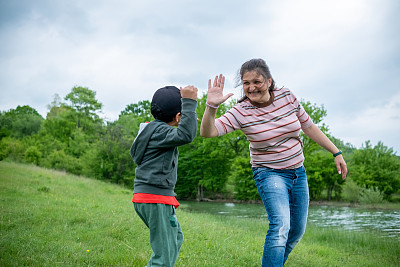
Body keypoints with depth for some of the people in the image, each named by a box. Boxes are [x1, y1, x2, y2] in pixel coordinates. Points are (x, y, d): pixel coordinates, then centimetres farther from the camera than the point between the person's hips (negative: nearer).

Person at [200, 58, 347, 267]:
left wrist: (336, 152, 7)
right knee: (280, 225, -26)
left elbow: (309, 127, 5)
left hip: (298, 172, 5)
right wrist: (211, 106, -43)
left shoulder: (287, 97, -6)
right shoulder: (241, 112, -17)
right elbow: (208, 132, -26)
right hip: (269, 174, -5)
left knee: (297, 230, 13)